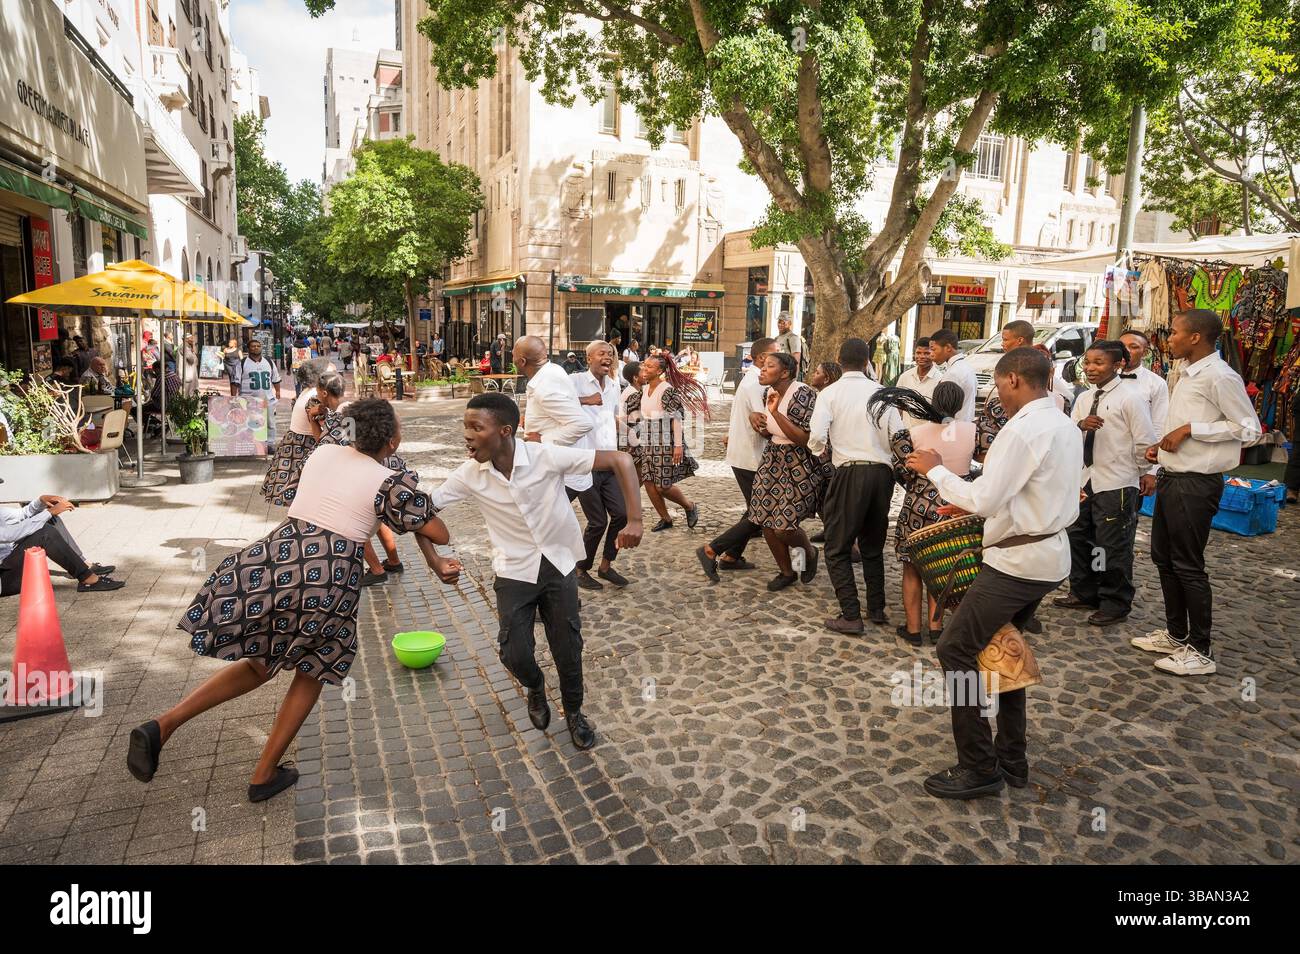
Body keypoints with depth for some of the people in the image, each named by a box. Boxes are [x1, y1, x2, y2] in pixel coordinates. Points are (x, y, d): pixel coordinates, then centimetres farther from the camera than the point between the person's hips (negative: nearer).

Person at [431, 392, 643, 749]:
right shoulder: (470, 474, -14)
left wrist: (635, 520, -32)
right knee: (515, 655, -5)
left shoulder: (547, 457, -24)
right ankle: (535, 688, 32)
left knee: (568, 650, 6)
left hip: (559, 566, -1)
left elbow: (620, 460, -23)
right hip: (514, 573, 1)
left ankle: (574, 712, 36)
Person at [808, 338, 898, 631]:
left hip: (849, 472, -4)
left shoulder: (830, 393, -2)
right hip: (882, 472, 4)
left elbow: (817, 436, -14)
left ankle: (851, 616, -1)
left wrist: (819, 452, 7)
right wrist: (895, 466, 16)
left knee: (838, 548, 5)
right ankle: (876, 609, 24)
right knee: (873, 546, 20)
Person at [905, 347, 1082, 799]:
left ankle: (978, 768, 2)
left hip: (1017, 560, -10)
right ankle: (1011, 760, 27)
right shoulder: (1066, 426, 13)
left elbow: (985, 500, -21)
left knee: (956, 650, -5)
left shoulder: (1023, 428, -18)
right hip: (1049, 554, 10)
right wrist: (975, 504, 15)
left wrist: (935, 469, -9)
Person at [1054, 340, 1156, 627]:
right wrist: (1080, 425, -16)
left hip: (1117, 484, -7)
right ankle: (1083, 593, 31)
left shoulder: (1130, 397, -12)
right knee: (1078, 538, 15)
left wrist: (1145, 473, -1)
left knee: (1113, 545, 1)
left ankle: (1116, 604, 16)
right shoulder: (1084, 399, 9)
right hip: (1085, 478, 7)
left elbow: (1144, 440, -8)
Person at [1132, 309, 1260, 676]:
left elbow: (1249, 428, -16)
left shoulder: (1219, 376, -15)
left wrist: (1189, 429, -20)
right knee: (1163, 557, 17)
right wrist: (1163, 446, 8)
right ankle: (1176, 634, 31)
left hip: (1196, 483, -10)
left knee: (1188, 566, -2)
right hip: (1172, 477, 10)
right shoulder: (1188, 374, 12)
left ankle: (1200, 652, 12)